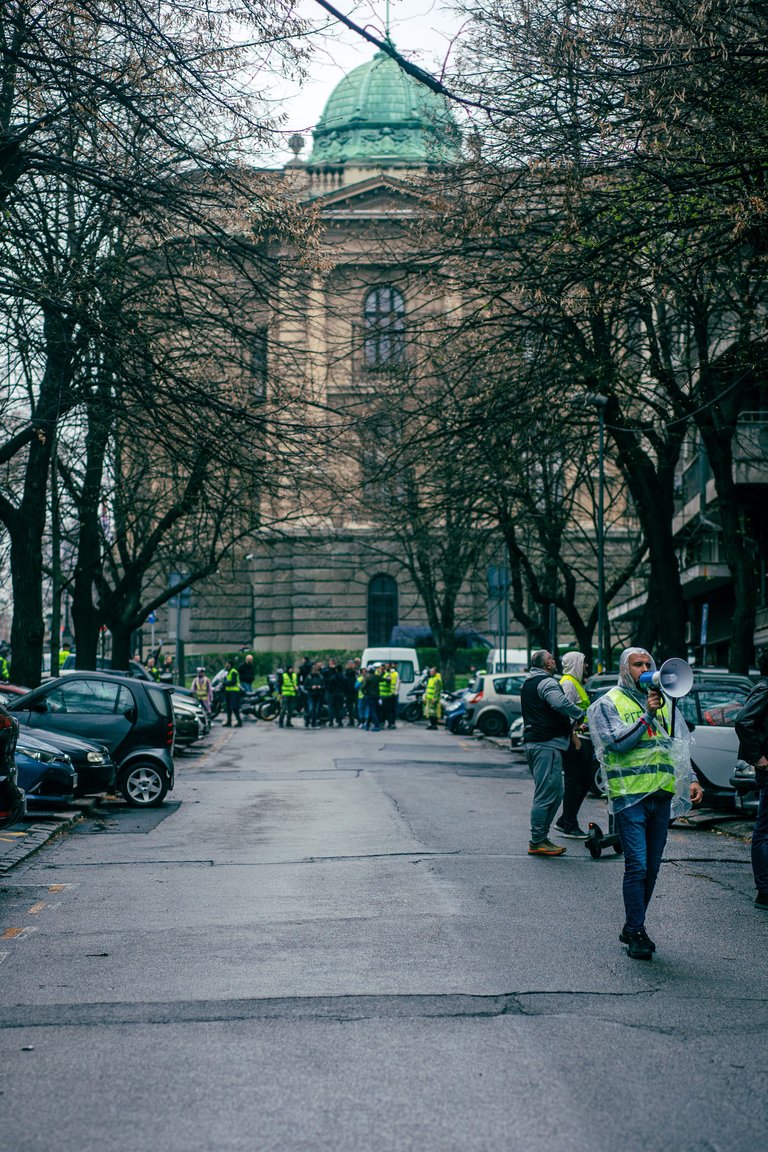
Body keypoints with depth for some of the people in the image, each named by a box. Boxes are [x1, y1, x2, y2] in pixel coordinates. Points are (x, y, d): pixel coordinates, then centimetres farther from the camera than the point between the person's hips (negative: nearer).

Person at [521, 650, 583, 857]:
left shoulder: (528, 684, 22)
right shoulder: (547, 683, -11)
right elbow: (561, 703, -30)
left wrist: (570, 722, 15)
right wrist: (580, 714, -14)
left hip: (532, 741, 10)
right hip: (547, 744, -10)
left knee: (554, 793, 15)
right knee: (546, 795, -8)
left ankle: (540, 838, 16)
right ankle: (537, 842, -6)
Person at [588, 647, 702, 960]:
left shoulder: (663, 702, 17)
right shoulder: (609, 703, 1)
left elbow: (678, 745, 20)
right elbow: (616, 743, -13)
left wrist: (690, 779, 7)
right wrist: (647, 716, -17)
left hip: (662, 794, 6)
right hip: (629, 795, -5)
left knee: (651, 867, 9)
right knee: (637, 866, -10)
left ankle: (632, 927, 20)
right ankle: (636, 933, -4)